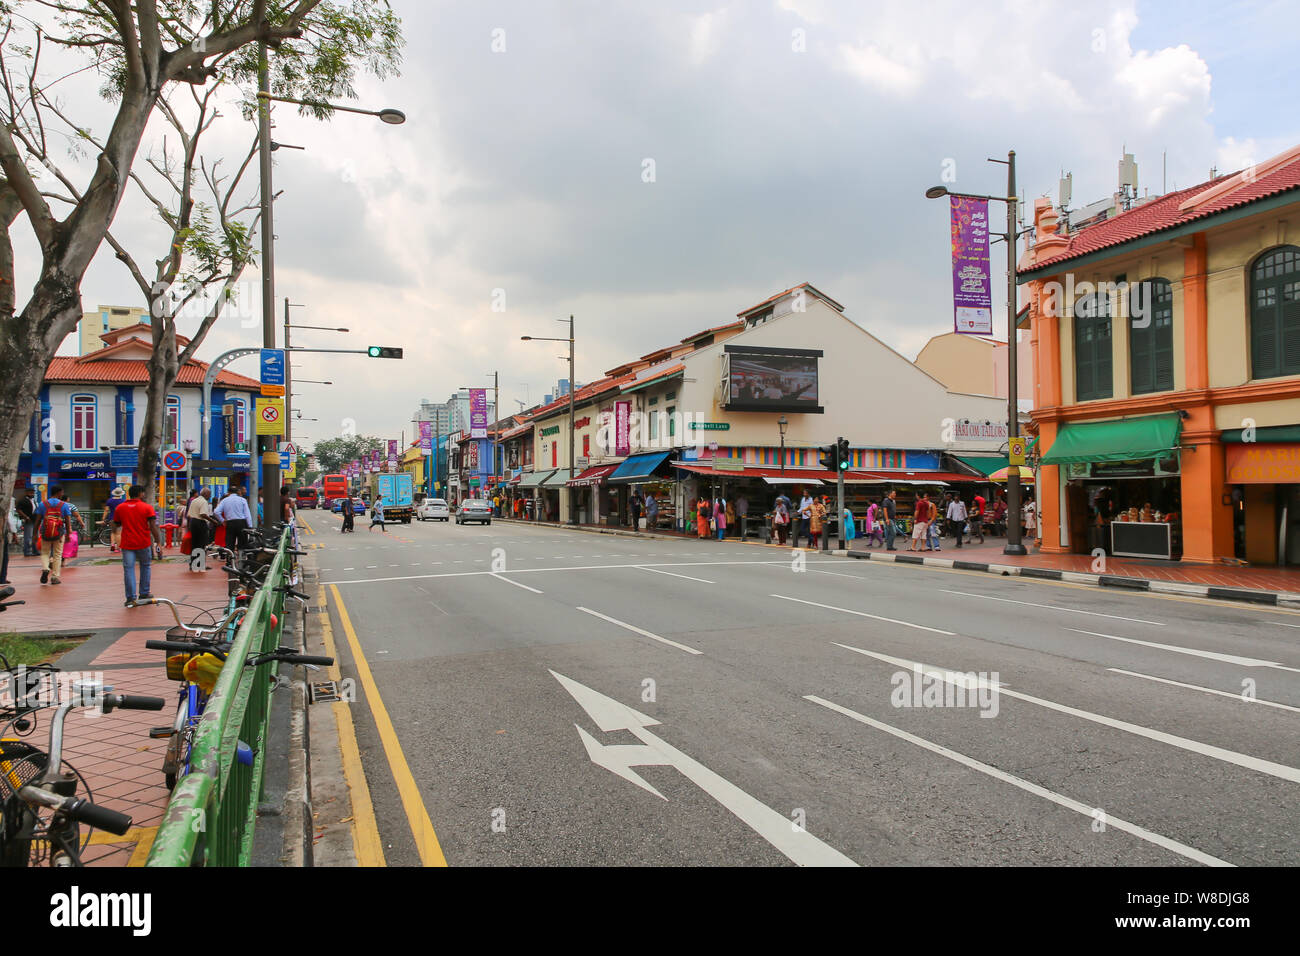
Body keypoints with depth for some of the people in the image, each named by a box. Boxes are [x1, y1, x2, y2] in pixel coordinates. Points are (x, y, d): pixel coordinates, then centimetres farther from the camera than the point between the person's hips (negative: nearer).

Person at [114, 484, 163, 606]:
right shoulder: (147, 507, -4)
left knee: (129, 569, 1)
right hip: (143, 543, -1)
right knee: (145, 566, 16)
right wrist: (158, 543, -8)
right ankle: (144, 594, 20)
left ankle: (130, 598, -4)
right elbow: (153, 527, -9)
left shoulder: (119, 508, 5)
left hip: (127, 544, 1)